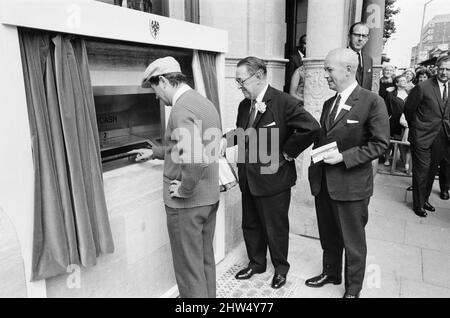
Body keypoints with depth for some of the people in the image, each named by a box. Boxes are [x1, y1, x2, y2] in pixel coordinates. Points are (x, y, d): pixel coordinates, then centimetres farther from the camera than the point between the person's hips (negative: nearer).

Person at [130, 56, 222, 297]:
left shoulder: (182, 108, -21)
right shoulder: (204, 102, 9)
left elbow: (195, 157, -32)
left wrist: (184, 190, -17)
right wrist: (154, 152, 25)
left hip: (187, 202, -9)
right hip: (210, 196, 9)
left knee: (188, 265, 8)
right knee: (205, 257, 23)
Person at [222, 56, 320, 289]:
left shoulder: (285, 102, -18)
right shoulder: (244, 105, 6)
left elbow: (311, 128, -23)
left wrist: (288, 152, -17)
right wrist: (227, 140, 2)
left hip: (273, 178, -7)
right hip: (248, 179, 7)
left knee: (276, 228, 12)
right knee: (250, 225, 20)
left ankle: (281, 268, 37)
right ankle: (256, 263, 43)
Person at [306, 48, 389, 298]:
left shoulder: (372, 102, -10)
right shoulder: (328, 103, 11)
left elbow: (380, 143, -12)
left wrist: (344, 156, -20)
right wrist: (315, 169, 7)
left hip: (351, 184, -6)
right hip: (323, 183, 6)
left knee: (353, 241, 11)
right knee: (328, 235, 21)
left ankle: (353, 288, 31)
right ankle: (331, 273, 43)